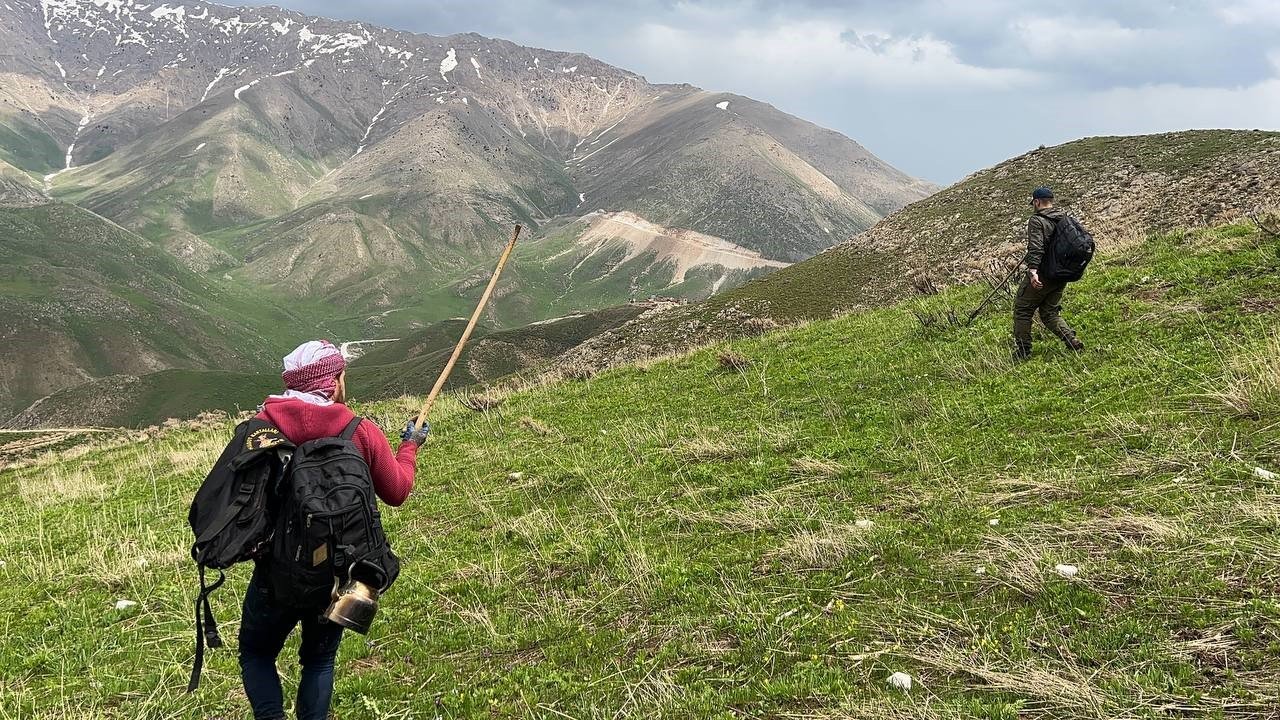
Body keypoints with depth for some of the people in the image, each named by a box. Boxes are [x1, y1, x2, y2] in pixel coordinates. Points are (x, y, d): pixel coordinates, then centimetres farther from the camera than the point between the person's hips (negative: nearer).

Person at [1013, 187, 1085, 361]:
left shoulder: (1037, 220, -12)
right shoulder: (1065, 218, 11)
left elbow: (1035, 248, -25)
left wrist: (1033, 270, -34)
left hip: (1042, 275, -7)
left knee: (1022, 310, 4)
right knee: (1050, 313, 17)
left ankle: (1022, 354, 6)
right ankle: (1073, 341, 0)